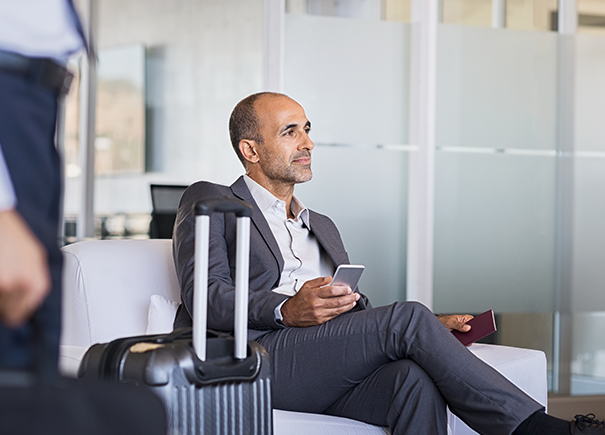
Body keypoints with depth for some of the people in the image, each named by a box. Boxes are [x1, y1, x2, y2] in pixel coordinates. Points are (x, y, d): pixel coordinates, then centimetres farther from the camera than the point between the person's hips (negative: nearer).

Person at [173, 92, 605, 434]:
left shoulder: (323, 227, 33)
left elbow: (356, 311, 26)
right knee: (407, 317, -25)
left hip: (329, 379, 6)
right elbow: (205, 297, -3)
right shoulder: (209, 201, 13)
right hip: (252, 359, -5)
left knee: (416, 381, -30)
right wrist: (286, 311, -21)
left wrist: (430, 328, 6)